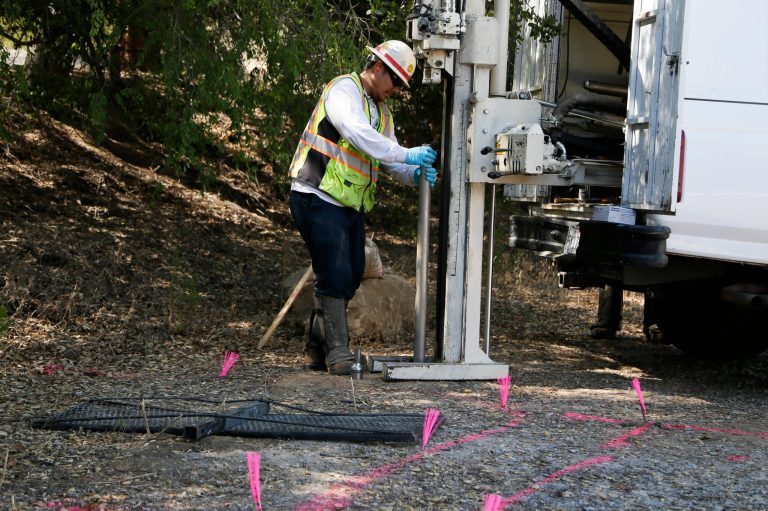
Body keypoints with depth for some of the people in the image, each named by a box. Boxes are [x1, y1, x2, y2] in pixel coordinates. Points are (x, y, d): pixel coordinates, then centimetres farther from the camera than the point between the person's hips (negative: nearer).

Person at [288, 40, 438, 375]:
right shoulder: (345, 89, -8)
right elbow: (358, 133, -26)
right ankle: (337, 352, -7)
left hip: (351, 206, 9)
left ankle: (317, 351, 19)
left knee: (350, 278, 10)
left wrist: (416, 175, -8)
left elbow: (392, 162, 14)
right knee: (335, 277, -12)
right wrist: (406, 155, -29)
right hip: (319, 199, -9)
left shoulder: (382, 113, 21)